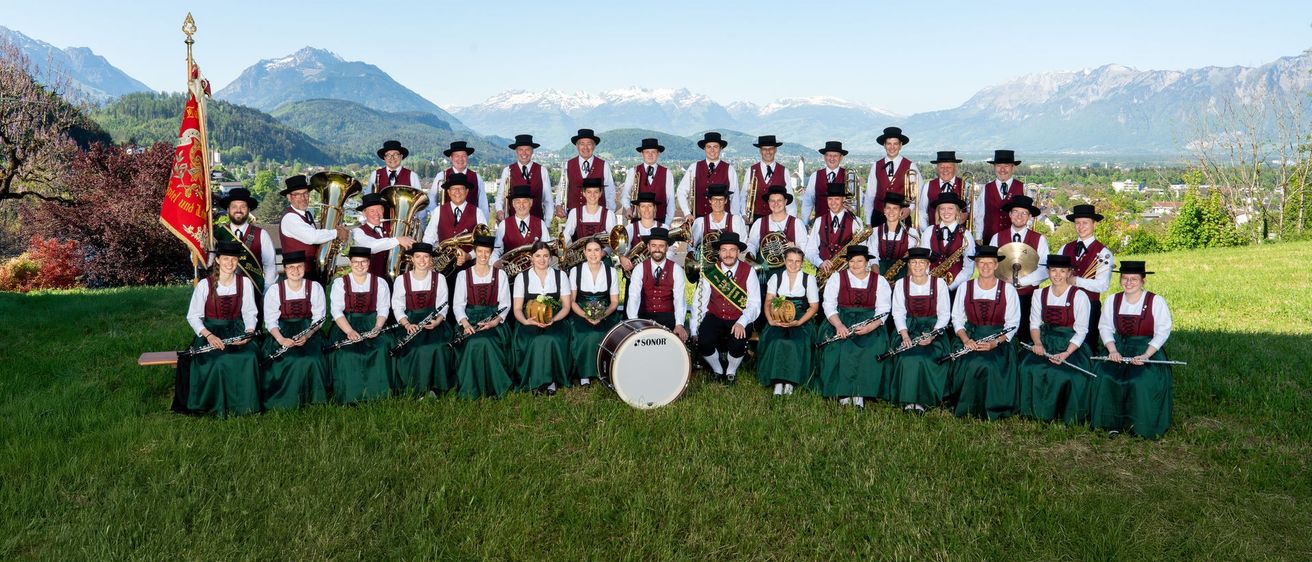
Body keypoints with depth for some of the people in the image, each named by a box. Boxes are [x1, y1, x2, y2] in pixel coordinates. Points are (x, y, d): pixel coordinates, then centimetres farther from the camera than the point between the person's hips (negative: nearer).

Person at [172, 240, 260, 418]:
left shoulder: (245, 283, 1)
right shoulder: (205, 285, -5)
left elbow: (250, 313, 5)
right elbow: (193, 316, -4)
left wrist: (249, 332, -14)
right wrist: (208, 335, -19)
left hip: (236, 331, 2)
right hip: (210, 333, -2)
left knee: (249, 357, -27)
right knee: (218, 361, -30)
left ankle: (245, 403, -11)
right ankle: (219, 406, -13)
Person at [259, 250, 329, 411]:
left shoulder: (315, 288, 2)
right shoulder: (274, 290, 0)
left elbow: (319, 317, 1)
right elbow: (270, 321, -2)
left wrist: (307, 335, -16)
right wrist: (281, 339, -20)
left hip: (309, 332, 1)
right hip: (282, 333, 0)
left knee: (311, 360, -25)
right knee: (285, 360, -26)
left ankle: (311, 399, -6)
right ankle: (283, 400, -8)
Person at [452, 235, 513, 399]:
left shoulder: (500, 275, 11)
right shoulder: (463, 275, 10)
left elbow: (505, 304, 5)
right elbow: (458, 304, 2)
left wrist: (496, 321, -14)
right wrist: (465, 323, -16)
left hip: (493, 320, 0)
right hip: (470, 319, 0)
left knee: (488, 341, -31)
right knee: (474, 342, -31)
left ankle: (495, 386, -18)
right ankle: (471, 389, -19)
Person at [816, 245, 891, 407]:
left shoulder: (879, 281, 11)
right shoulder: (836, 278, 9)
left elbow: (882, 309, 1)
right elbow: (829, 305, 0)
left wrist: (870, 327, -19)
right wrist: (839, 325, -19)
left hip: (870, 324, 1)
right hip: (840, 321, 0)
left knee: (873, 348, -29)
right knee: (841, 347, -30)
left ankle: (860, 393, -24)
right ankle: (843, 393, -24)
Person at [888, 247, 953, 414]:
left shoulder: (939, 283, 0)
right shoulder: (901, 284, 5)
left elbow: (944, 314, -2)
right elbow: (898, 313, 1)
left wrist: (932, 334, -17)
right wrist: (904, 335, -16)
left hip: (933, 329, -1)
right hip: (908, 329, 1)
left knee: (926, 358, -28)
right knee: (907, 357, -26)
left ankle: (924, 400, -15)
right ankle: (907, 399, -14)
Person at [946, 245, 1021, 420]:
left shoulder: (1008, 289, 3)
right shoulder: (965, 287, 8)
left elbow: (1012, 323, 0)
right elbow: (957, 318, 8)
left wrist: (995, 342, -15)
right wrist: (965, 339, -10)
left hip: (999, 342, -1)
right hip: (970, 338, 1)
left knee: (988, 365, -30)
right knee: (972, 364, -28)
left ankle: (989, 409, -11)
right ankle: (967, 408, -12)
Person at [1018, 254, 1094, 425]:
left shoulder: (1079, 296, -4)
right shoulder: (1039, 294, 8)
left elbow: (1081, 331, -8)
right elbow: (1034, 324, 7)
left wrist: (1066, 354, -21)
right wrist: (1038, 343, -14)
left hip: (1071, 345, -3)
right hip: (1046, 342, 4)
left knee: (1068, 374, -28)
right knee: (1029, 367, -22)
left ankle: (1068, 415, -5)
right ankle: (1039, 411, -4)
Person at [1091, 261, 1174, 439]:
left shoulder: (1156, 301, -4)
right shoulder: (1112, 300, 8)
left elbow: (1162, 332, -8)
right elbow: (1105, 327, 5)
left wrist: (1146, 355, -20)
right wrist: (1112, 350, -13)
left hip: (1148, 350, -3)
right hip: (1119, 348, 3)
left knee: (1141, 381, -29)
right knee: (1106, 378, -23)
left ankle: (1139, 424, -6)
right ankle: (1112, 422, -9)